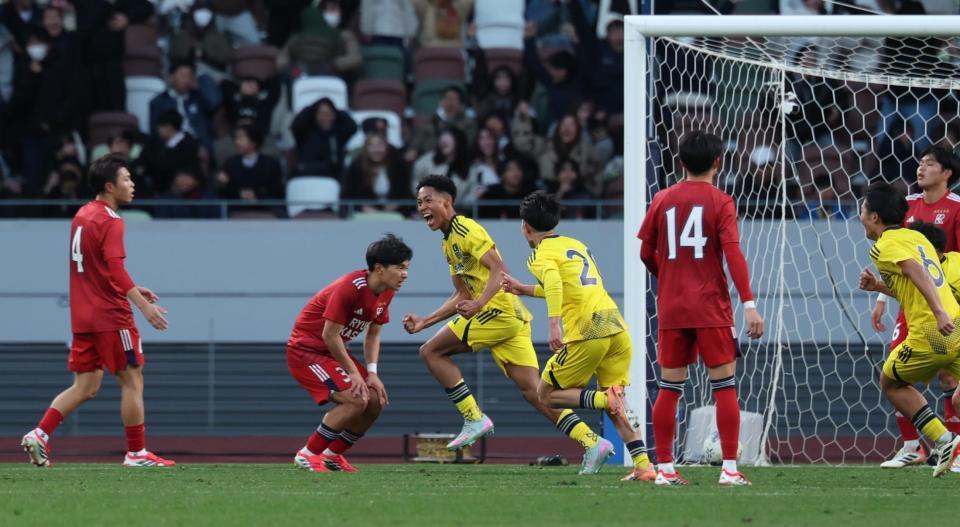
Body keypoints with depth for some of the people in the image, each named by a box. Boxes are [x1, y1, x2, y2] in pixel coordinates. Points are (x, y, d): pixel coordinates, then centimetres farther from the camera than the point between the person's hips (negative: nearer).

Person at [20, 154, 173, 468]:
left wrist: (132, 289, 24)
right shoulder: (110, 222, -14)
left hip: (83, 317, 8)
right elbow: (115, 270, -24)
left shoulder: (82, 216, 13)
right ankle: (137, 453, 5)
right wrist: (143, 305, -26)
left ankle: (39, 435, -4)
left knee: (85, 388, 9)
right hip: (110, 316, -8)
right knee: (132, 380, 2)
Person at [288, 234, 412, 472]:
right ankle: (307, 455, -12)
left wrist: (371, 373, -3)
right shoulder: (349, 288, -28)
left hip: (333, 352, 9)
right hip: (306, 351, -9)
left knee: (376, 400, 0)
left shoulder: (385, 293, 0)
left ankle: (332, 455, 15)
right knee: (355, 400, -23)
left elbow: (373, 334, 11)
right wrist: (353, 372, -16)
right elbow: (330, 335, -25)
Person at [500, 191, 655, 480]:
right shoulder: (576, 245, 25)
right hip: (617, 327, 7)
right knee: (617, 406, 12)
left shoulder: (542, 254, 1)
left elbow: (553, 282, -22)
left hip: (587, 332, -7)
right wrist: (523, 289, 47)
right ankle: (643, 465, -5)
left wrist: (554, 324, -31)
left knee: (546, 393, 8)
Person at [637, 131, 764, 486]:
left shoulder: (662, 200, 6)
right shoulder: (720, 202, -5)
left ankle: (664, 469, 6)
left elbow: (646, 254, 10)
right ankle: (729, 470, -5)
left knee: (669, 388, 8)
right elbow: (733, 254, -14)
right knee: (725, 386, 1)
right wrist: (748, 304, -17)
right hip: (711, 309, -4)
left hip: (671, 308, 4)